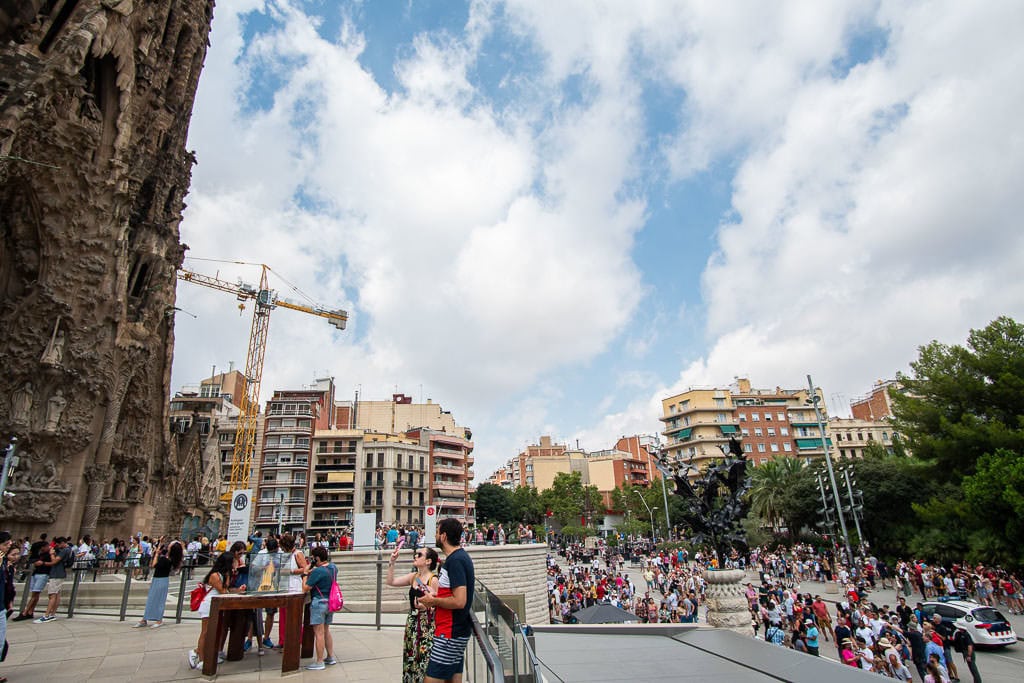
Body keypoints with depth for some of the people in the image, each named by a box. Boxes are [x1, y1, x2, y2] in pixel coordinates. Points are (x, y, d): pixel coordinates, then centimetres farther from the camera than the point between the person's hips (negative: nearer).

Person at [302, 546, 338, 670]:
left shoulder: (317, 571, -21)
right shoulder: (333, 567, 4)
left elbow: (305, 588, -17)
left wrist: (306, 574, -5)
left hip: (319, 603, -8)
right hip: (330, 602, 8)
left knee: (319, 633, 0)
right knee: (326, 631, 20)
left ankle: (319, 662, 7)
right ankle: (331, 657, 26)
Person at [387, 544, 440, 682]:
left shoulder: (434, 580, -14)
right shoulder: (413, 576, 6)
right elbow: (391, 582, 4)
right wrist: (392, 562, -3)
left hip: (427, 624, -7)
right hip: (412, 622, 7)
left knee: (424, 659, -2)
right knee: (411, 658, 13)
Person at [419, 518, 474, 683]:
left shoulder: (455, 560, -20)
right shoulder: (462, 556, 11)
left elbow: (459, 601, -26)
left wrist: (433, 601, -13)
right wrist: (435, 599, 10)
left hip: (450, 633, -10)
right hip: (457, 631, 10)